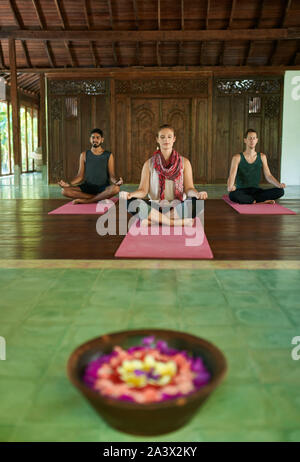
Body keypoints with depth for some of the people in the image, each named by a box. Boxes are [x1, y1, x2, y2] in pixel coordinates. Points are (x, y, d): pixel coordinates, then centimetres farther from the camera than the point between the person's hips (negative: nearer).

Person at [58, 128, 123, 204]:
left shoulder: (108, 155, 3)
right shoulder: (84, 155, 8)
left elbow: (111, 175, -1)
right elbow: (80, 176, 6)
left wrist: (116, 182, -25)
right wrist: (69, 184, -12)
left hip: (103, 188, -2)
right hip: (88, 187, 2)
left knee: (116, 188, -37)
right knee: (64, 190, -23)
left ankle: (85, 201, -24)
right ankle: (100, 197, -20)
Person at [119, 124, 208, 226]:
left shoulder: (184, 162, 9)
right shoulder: (149, 164, 9)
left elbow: (189, 188, 2)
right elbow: (143, 190, 2)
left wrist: (197, 194, -22)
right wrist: (130, 194, -20)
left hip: (178, 208, 0)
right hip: (155, 209, 0)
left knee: (195, 202, -33)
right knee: (131, 202, -29)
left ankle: (153, 220, -23)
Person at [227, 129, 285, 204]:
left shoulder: (262, 157, 9)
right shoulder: (237, 158, -3)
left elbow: (268, 176, 4)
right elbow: (232, 175, -15)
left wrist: (279, 184, -17)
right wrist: (230, 187, -39)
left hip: (256, 191, 4)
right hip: (242, 191, -4)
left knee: (280, 191, -21)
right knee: (232, 195, -41)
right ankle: (262, 202, -25)